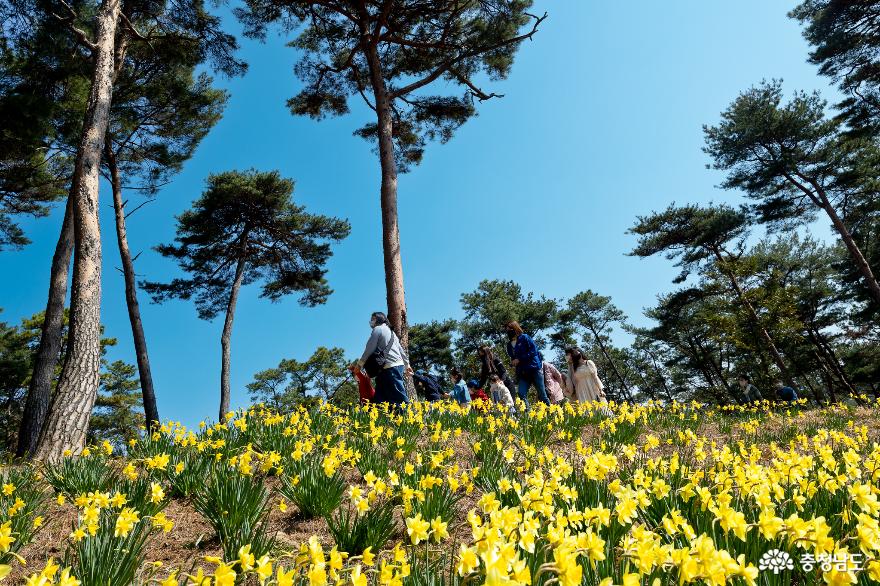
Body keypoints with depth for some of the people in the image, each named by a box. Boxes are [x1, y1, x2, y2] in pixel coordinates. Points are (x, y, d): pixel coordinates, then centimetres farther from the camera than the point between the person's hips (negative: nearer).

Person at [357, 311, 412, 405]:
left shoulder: (377, 329, -1)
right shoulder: (390, 331, 26)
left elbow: (369, 349, -5)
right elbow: (400, 349, 26)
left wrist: (360, 364, 2)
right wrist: (407, 364, 29)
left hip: (390, 367, -9)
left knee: (399, 396, -13)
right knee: (380, 397, 7)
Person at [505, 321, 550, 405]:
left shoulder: (525, 337, -2)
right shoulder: (509, 344, 15)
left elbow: (534, 351, -11)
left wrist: (519, 359, -13)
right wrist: (513, 362, 1)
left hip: (534, 369, -5)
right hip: (522, 373, 5)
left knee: (541, 394, -1)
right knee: (521, 394, -10)